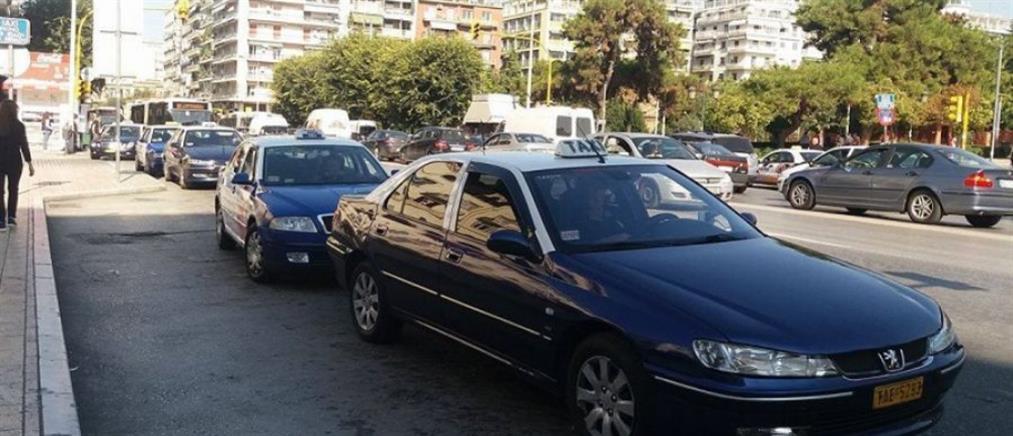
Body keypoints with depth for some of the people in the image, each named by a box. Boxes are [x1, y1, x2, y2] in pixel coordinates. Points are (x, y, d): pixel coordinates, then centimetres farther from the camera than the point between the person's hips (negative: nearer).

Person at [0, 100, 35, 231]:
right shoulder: (18, 125, -7)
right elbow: (24, 146, -8)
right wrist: (30, 164, -4)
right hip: (14, 161, -1)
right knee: (13, 189, 17)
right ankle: (11, 216, 18)